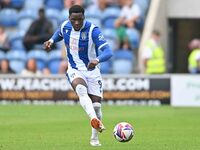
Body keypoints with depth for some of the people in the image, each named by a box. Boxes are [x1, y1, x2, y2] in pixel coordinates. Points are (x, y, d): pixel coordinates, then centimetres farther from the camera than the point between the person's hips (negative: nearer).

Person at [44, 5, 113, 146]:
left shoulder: (93, 30, -21)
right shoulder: (65, 26, -7)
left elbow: (108, 52, -30)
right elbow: (59, 33, 22)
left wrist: (97, 60, -50)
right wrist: (52, 40, 1)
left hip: (92, 70, -1)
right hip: (75, 70, 1)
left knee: (96, 105, -2)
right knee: (81, 89, -34)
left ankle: (95, 137, 21)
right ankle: (94, 119, -52)